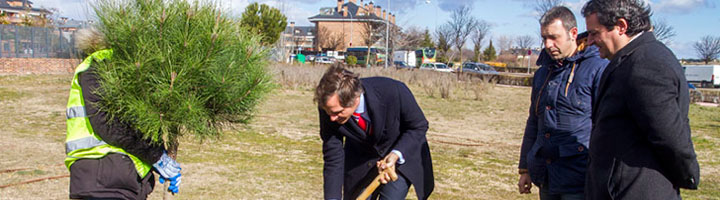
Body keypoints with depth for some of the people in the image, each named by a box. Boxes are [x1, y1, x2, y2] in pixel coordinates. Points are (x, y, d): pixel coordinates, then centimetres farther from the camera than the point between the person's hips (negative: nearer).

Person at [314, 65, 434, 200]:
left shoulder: (394, 91, -35)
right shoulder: (331, 107, -26)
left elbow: (419, 126, -17)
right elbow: (333, 159, -17)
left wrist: (396, 155, -30)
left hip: (402, 152, -2)